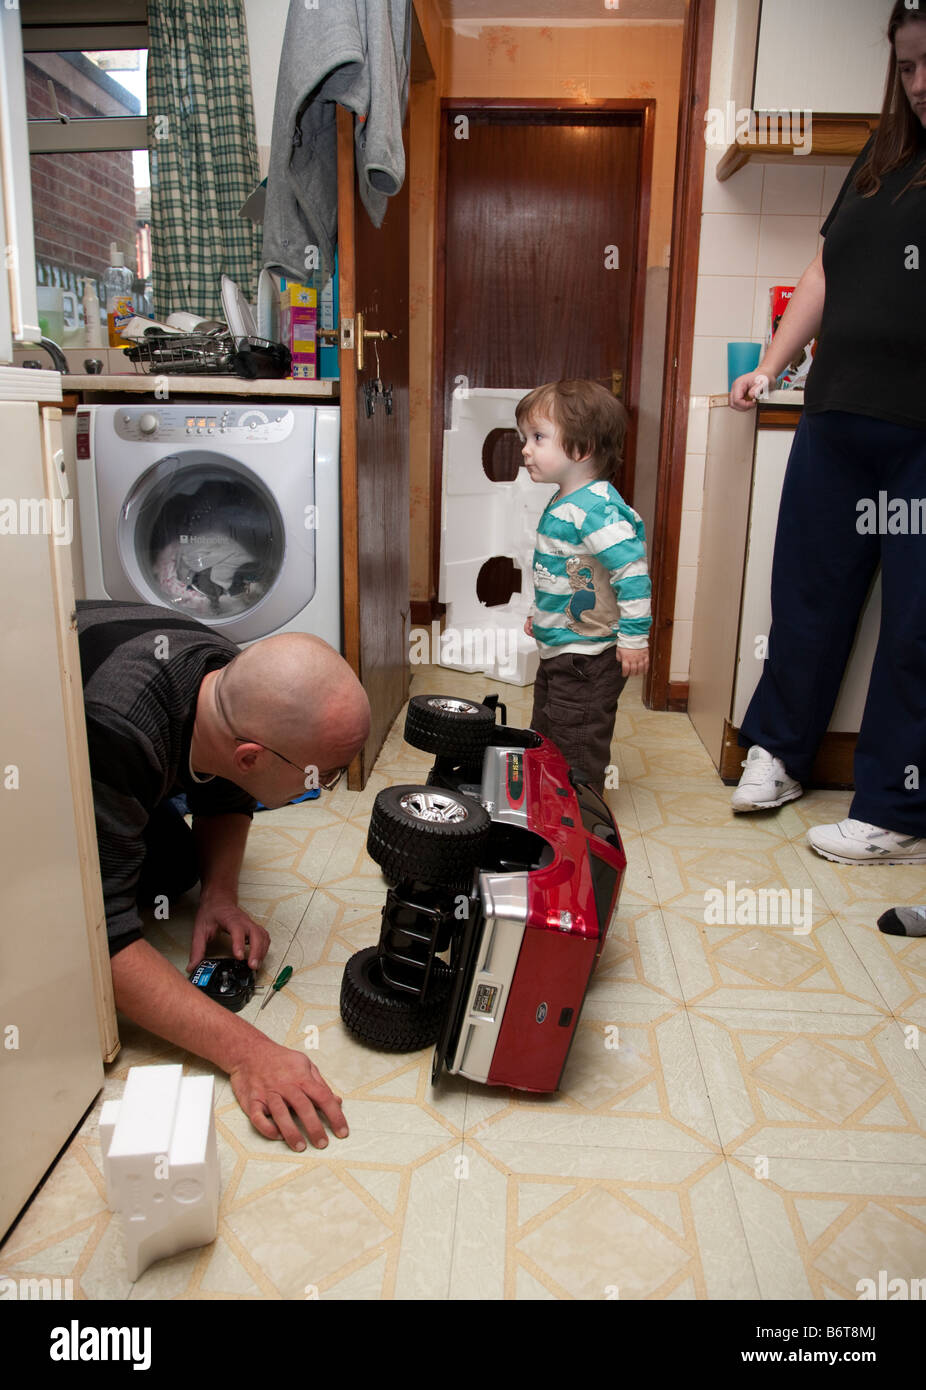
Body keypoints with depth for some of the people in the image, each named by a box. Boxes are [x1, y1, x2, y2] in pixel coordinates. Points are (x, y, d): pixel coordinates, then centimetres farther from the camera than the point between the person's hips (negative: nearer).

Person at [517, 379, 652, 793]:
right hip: (556, 651, 11)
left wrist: (633, 638, -24)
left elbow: (633, 572, -26)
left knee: (577, 751, 1)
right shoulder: (562, 503, 8)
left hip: (587, 657, -11)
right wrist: (540, 614, 28)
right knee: (543, 740, 22)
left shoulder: (597, 509, -24)